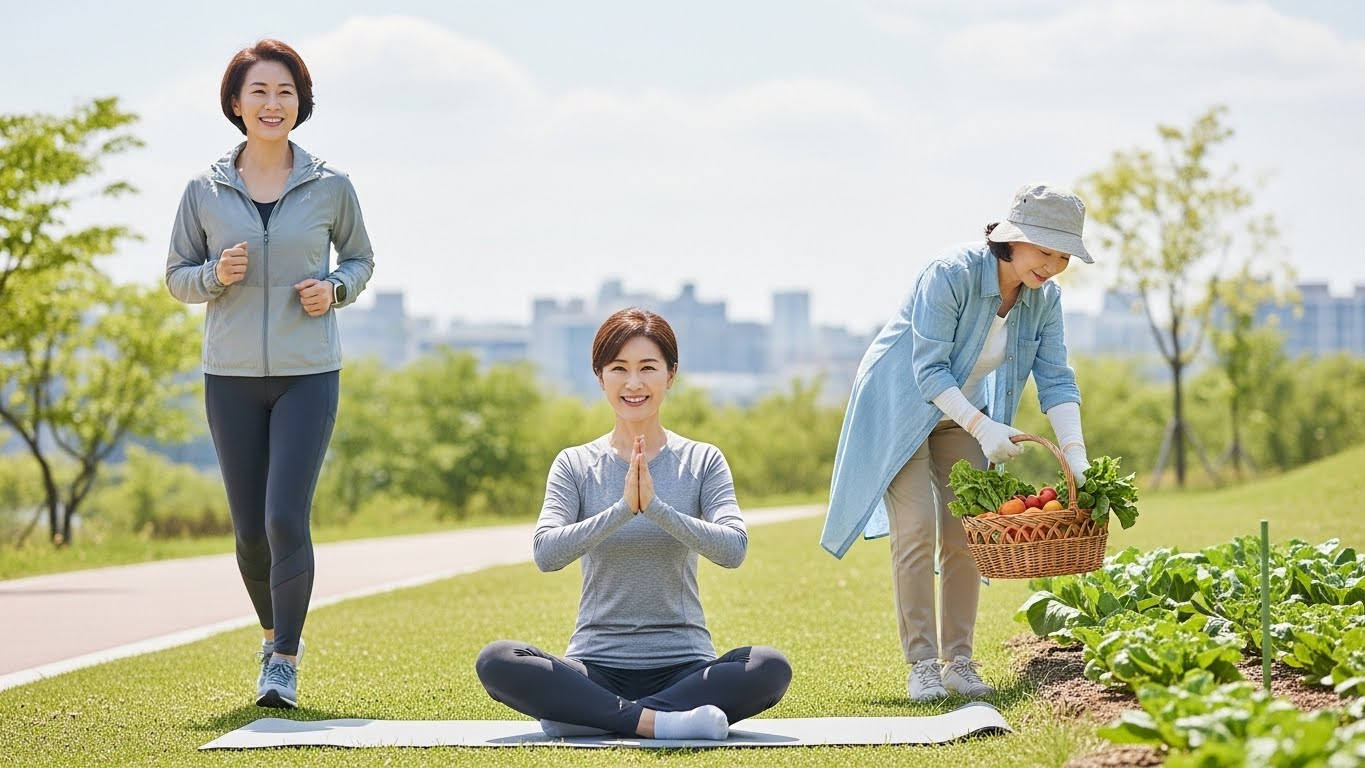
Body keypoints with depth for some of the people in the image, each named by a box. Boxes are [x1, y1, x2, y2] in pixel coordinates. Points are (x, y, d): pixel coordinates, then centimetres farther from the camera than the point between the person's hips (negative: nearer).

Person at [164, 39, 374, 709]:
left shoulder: (330, 187, 1)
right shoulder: (205, 191, 2)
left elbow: (360, 259, 14)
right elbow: (176, 276, 9)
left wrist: (335, 289, -6)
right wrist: (216, 274, -11)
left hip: (308, 375, -2)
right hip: (231, 377, 2)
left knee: (286, 519, -14)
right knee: (250, 529, 7)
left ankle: (285, 660, -2)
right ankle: (275, 635, 33)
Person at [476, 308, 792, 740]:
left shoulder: (702, 462, 6)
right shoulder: (575, 466, 6)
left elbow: (733, 549, -11)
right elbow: (546, 553, -11)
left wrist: (656, 507, -24)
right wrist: (622, 509, -24)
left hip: (683, 667, 0)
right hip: (597, 667, 0)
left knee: (770, 668, -30)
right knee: (496, 662, -27)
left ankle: (590, 715, -25)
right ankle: (655, 720, -28)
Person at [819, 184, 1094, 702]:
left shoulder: (1045, 298, -10)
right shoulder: (952, 273, -29)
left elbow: (1056, 381, -10)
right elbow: (929, 369, -28)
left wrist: (1077, 458, -22)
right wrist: (983, 427, -37)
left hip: (962, 414, 6)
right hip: (901, 405, -6)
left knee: (964, 536, -1)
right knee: (916, 529, -13)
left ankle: (959, 661, 5)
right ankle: (922, 664, -10)